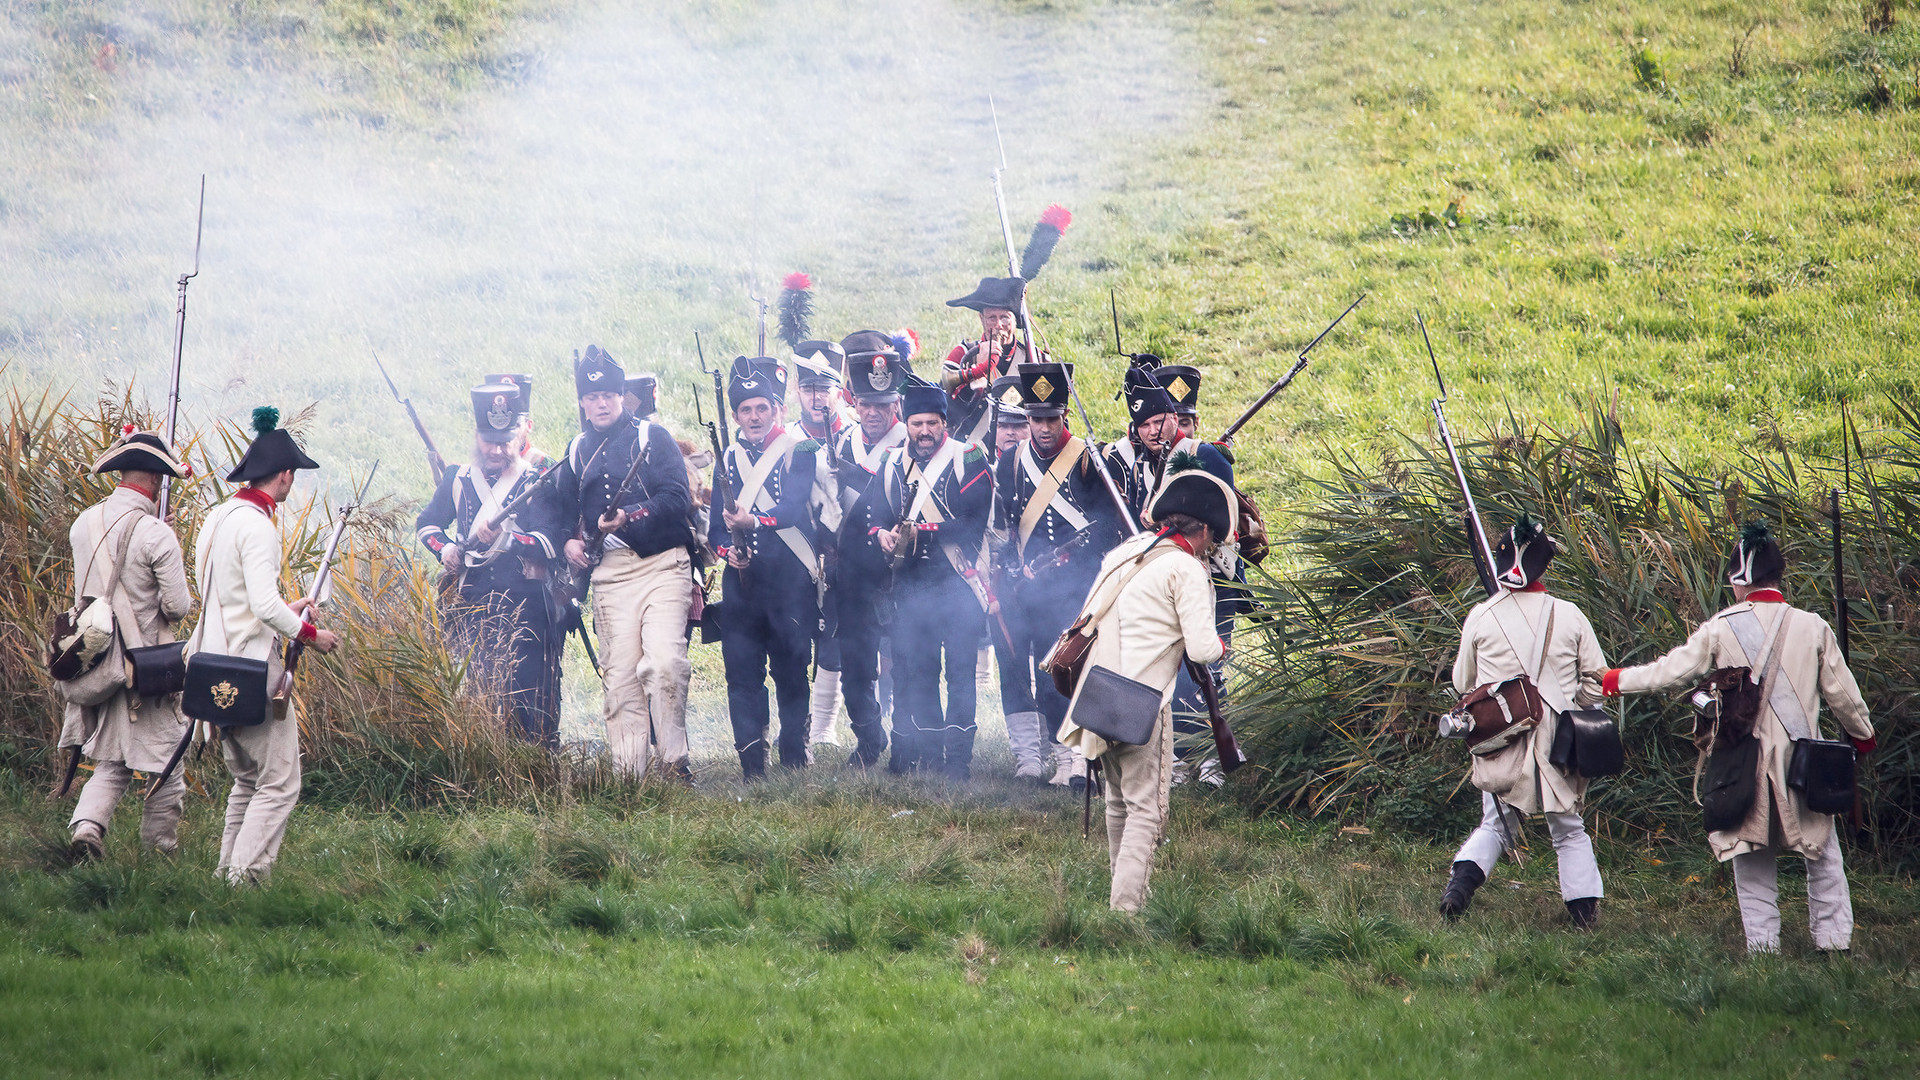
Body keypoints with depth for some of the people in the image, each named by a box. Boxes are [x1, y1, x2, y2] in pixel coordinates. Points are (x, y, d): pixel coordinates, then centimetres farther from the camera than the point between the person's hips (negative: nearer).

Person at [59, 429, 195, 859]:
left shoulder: (84, 524, 3)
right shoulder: (156, 534, -17)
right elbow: (178, 606, -15)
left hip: (97, 659, 6)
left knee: (111, 762, 13)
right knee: (165, 759, 10)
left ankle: (87, 823, -9)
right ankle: (161, 846, 17)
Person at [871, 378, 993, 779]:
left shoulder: (968, 461, -4)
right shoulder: (892, 465, 11)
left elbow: (973, 523, -12)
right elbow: (877, 515, 11)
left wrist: (921, 531, -18)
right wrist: (882, 533, -12)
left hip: (958, 584, -5)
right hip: (912, 587, 5)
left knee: (960, 670, -6)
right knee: (913, 670, 7)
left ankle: (957, 757, -3)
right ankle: (925, 751, 17)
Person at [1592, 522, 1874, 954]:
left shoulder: (1721, 629, -6)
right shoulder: (1813, 627, -2)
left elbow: (1672, 670, 0)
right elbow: (1842, 693, 5)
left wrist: (1618, 680, 15)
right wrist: (1862, 735, 23)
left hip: (1743, 761, 0)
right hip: (1801, 758, 1)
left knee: (1753, 861, 9)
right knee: (1824, 858, 11)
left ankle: (1763, 944, 7)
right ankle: (1834, 939, 9)